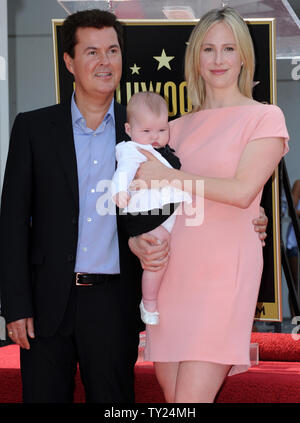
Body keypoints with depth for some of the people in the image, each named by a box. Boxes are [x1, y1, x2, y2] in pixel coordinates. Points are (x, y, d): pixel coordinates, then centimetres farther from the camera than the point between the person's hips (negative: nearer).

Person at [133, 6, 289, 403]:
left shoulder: (265, 117, 3)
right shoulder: (179, 127, 18)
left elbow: (242, 190, -11)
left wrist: (165, 175, -6)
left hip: (224, 270, -5)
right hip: (172, 271, 5)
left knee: (192, 398, -14)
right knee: (171, 395, 4)